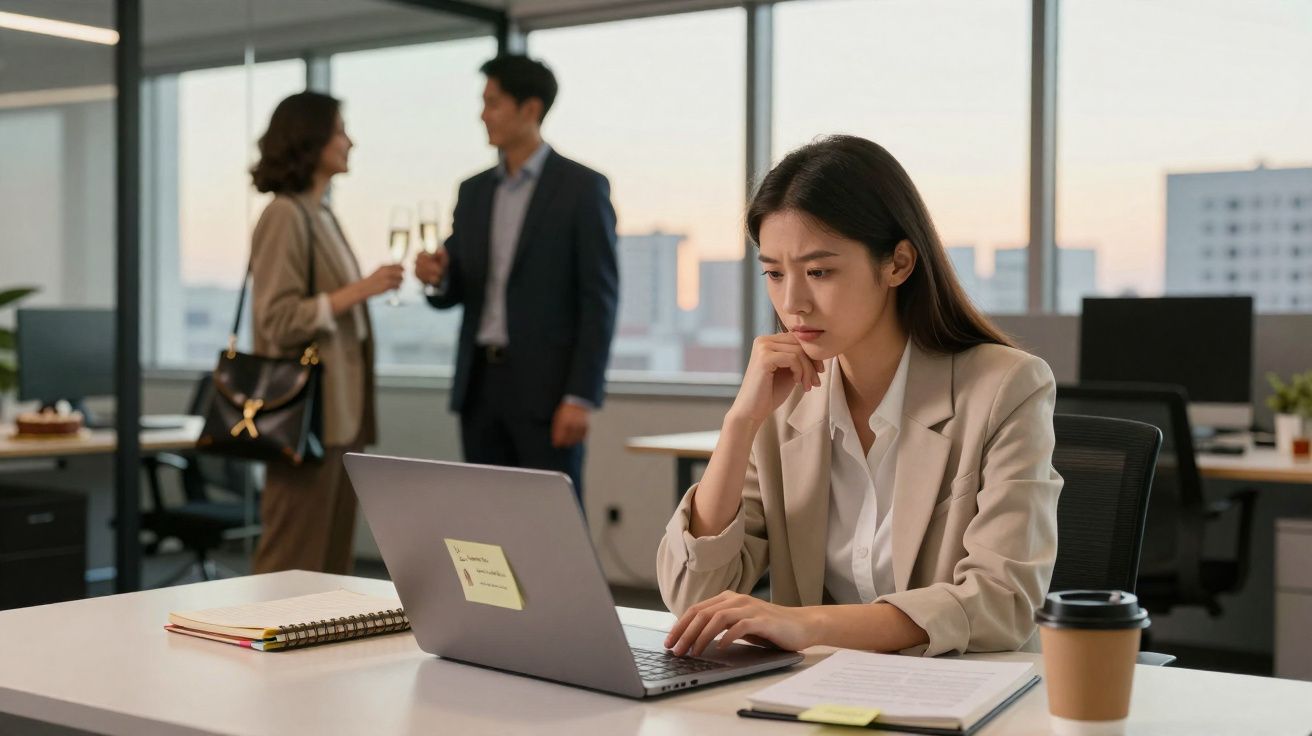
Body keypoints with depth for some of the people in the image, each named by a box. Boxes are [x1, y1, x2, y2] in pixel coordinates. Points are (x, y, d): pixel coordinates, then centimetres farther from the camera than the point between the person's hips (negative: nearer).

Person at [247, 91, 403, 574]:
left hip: (339, 410, 9)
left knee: (332, 556, 11)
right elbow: (279, 320, -17)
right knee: (294, 560, -2)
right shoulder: (286, 215, -11)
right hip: (306, 413, -9)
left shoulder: (323, 217, 14)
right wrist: (359, 290, -18)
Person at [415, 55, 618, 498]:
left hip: (547, 385, -6)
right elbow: (455, 292, 15)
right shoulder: (474, 191, 13)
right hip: (480, 383, 6)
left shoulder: (582, 186, -6)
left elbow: (600, 299, -10)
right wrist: (436, 277, -11)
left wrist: (582, 396, -16)